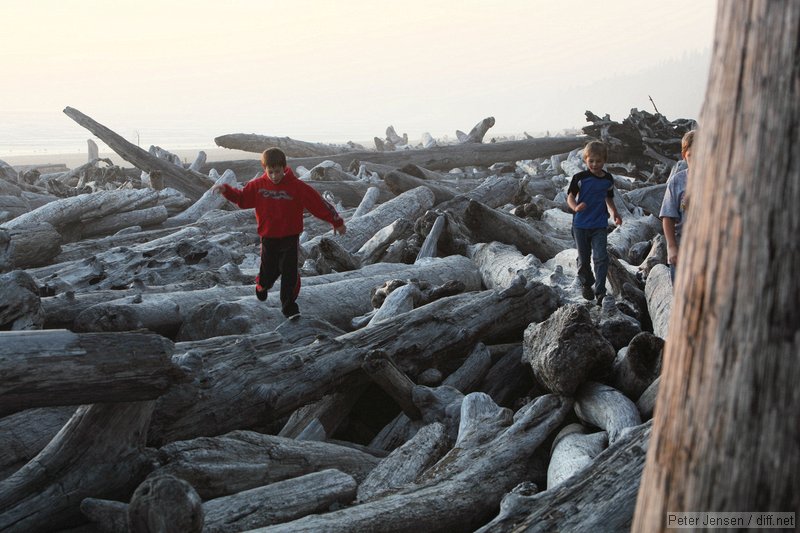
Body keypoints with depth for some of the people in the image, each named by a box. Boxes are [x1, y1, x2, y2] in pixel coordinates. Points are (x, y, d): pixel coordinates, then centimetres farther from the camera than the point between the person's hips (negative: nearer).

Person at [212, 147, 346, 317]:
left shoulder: (297, 186, -13)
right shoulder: (258, 185, -5)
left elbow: (319, 203, -9)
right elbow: (242, 198, 8)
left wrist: (337, 222, -5)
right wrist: (225, 189, -10)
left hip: (290, 239, -2)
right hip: (268, 239, 2)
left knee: (290, 273, -4)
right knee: (268, 273, 12)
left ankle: (289, 305, 14)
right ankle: (262, 287, 47)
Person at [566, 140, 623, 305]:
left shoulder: (608, 179, 4)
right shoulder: (580, 178, -7)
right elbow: (570, 197, -6)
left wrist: (615, 213, 17)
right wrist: (576, 207, -25)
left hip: (600, 225, 1)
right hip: (581, 224, -1)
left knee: (601, 257, -11)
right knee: (583, 258, 10)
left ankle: (600, 290, -10)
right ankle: (586, 283, 33)